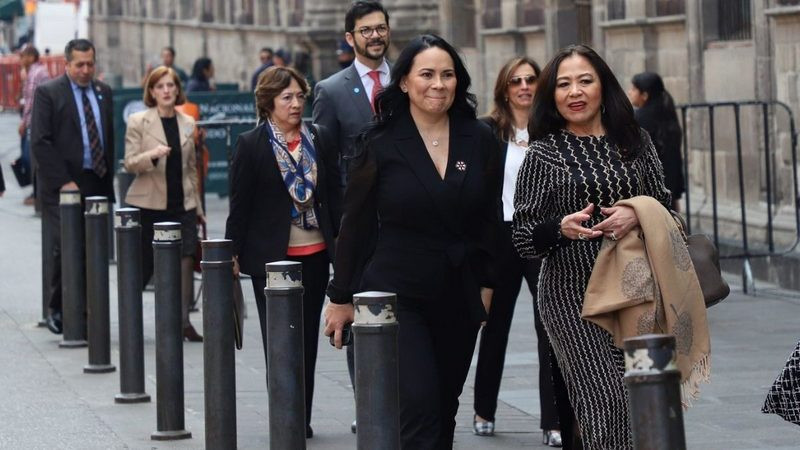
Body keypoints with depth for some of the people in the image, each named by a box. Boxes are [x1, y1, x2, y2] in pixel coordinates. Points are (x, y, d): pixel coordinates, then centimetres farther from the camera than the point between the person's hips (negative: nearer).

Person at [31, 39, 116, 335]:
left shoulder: (103, 92, 14)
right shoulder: (48, 93, -3)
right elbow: (40, 142, -8)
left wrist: (108, 180, 10)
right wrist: (63, 182, -13)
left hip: (96, 185, 5)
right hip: (62, 187, -5)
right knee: (64, 246, -13)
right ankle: (56, 309, 3)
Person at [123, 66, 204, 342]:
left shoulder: (187, 124, 10)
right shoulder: (138, 122, -2)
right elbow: (129, 164, -6)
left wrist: (198, 206, 17)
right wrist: (153, 155, -25)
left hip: (182, 204, 3)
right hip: (149, 204, -3)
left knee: (186, 259, -10)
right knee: (143, 265, 3)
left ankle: (183, 321, -5)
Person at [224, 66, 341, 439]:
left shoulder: (318, 140, 7)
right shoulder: (251, 145, -4)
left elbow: (333, 194, 11)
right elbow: (239, 203, -3)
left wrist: (339, 240, 5)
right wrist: (234, 252, -4)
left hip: (314, 253, 4)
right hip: (271, 255, -4)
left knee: (308, 337, 7)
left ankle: (302, 417, 13)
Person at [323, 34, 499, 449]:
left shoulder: (479, 140, 2)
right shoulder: (381, 144, -5)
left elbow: (490, 220, 10)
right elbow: (355, 223, 0)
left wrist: (487, 283, 7)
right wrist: (341, 297, 1)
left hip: (459, 299, 4)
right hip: (397, 294, -4)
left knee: (443, 413, 12)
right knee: (420, 411, -14)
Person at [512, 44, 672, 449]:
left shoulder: (635, 143, 10)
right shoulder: (543, 154, 2)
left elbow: (665, 207, 13)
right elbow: (522, 238, 1)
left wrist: (636, 215, -9)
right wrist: (561, 228, -19)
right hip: (573, 297, -3)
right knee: (606, 403, -14)